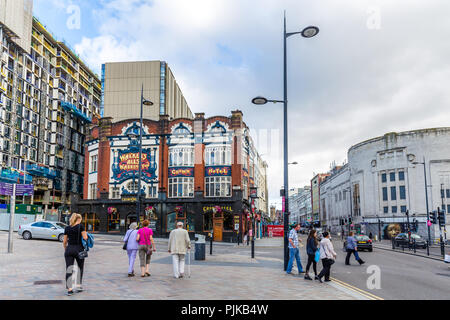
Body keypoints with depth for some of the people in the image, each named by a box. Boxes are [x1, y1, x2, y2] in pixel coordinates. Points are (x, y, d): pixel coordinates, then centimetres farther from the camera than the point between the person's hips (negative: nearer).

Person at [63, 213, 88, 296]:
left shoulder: (67, 228, 7)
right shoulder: (80, 226, -5)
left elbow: (64, 242, 10)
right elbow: (85, 238, -11)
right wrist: (86, 234, 10)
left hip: (69, 249, 3)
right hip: (78, 249, -3)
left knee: (69, 269, 1)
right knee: (80, 267, 17)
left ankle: (69, 289, -4)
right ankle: (79, 286, 17)